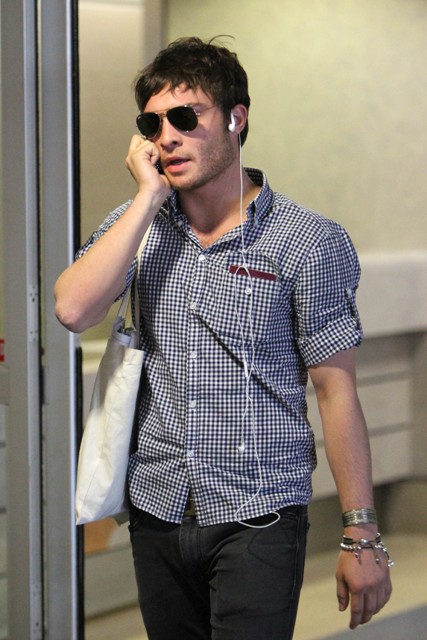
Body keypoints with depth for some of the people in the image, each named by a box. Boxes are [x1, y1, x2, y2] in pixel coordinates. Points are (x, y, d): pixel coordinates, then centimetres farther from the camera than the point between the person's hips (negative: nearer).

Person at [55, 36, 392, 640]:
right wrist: (150, 194, -11)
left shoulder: (308, 242, -6)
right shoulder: (136, 224, 7)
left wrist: (362, 536, -6)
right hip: (158, 514, 4)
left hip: (258, 520, -4)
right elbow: (74, 310, -12)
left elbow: (336, 391, -5)